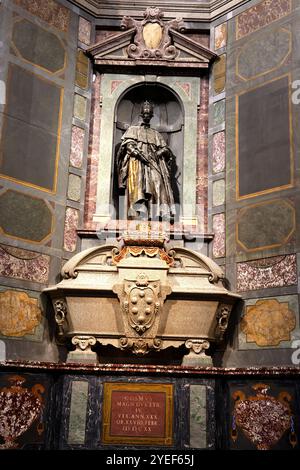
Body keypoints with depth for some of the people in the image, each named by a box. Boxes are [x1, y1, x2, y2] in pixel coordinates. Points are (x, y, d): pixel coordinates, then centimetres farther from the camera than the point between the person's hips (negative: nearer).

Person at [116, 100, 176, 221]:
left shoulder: (156, 134, 26)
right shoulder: (133, 129, 18)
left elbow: (165, 148, 17)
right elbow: (129, 145, 3)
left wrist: (159, 153, -6)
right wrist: (139, 154, -14)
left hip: (153, 163, 3)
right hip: (137, 162, -3)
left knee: (156, 184, -17)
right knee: (139, 185, -22)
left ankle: (155, 218, -27)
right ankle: (141, 217, -33)